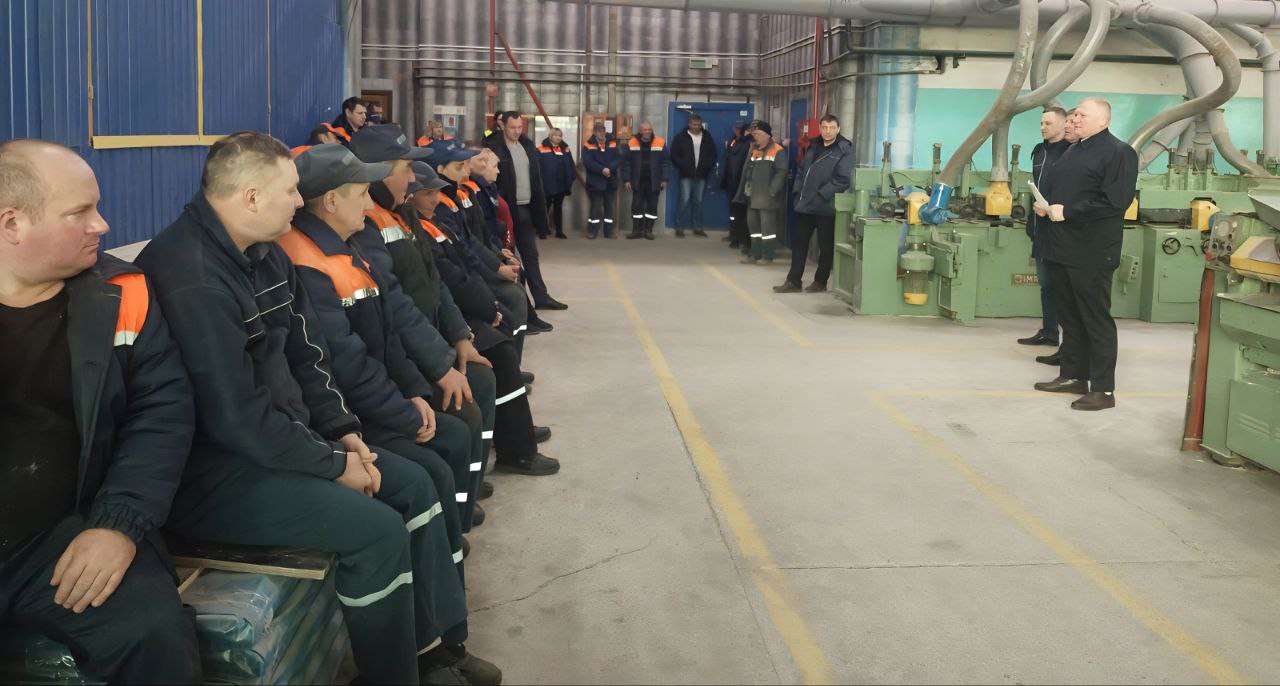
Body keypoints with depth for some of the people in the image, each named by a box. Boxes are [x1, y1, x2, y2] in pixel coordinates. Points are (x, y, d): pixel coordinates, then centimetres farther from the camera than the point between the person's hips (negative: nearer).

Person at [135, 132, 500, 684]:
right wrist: (334, 463, -17)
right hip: (210, 474, -10)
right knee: (377, 528, -19)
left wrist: (342, 431, 1)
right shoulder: (192, 278, -25)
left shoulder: (266, 255, 6)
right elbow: (236, 416, -27)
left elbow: (305, 357, 14)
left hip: (277, 438, 10)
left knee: (413, 485, 7)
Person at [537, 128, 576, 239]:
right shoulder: (541, 150, -10)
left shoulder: (565, 149, 7)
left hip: (561, 184, 5)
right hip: (547, 185, -5)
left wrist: (571, 178, 0)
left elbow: (571, 165, 8)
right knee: (545, 208, 6)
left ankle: (559, 231, 18)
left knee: (558, 207, 13)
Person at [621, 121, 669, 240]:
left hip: (653, 182, 0)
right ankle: (636, 230, 10)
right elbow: (626, 163, 0)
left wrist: (664, 179, -4)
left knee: (652, 206, 5)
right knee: (637, 206, 3)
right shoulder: (632, 143, -3)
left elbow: (665, 162, -1)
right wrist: (626, 179, -5)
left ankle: (648, 230, 14)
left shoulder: (660, 143, -4)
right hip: (638, 181, 0)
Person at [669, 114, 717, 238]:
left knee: (698, 201, 8)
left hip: (701, 176, 3)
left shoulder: (707, 138, 10)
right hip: (686, 175, -3)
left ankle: (697, 227, 14)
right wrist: (682, 167, -8)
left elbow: (713, 155, 14)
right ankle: (679, 228, -3)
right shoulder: (681, 137, 2)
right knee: (685, 200, -8)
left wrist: (708, 168, 0)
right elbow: (674, 155, 0)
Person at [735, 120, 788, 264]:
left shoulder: (777, 151, -9)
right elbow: (746, 171, 19)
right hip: (753, 196, 8)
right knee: (753, 224, 12)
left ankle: (767, 256, 3)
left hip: (767, 197, -8)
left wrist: (772, 191, -21)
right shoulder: (754, 150, 16)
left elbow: (781, 173, -16)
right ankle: (755, 254, 21)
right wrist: (743, 191, 14)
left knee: (767, 225, -4)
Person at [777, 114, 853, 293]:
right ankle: (793, 281, 17)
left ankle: (820, 282, 17)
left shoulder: (844, 150, -8)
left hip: (826, 207, -6)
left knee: (826, 246, 5)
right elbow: (801, 170, 20)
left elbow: (843, 180, -16)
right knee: (798, 243, 9)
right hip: (805, 204, 6)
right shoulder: (813, 145, 13)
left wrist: (821, 195, -18)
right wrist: (798, 191, 7)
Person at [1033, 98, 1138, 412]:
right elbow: (1053, 187, 28)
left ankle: (1103, 389, 0)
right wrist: (1044, 205, 6)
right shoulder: (1073, 151, 19)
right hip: (1062, 247, 9)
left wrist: (1068, 211, -20)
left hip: (1091, 253, -9)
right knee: (1069, 316, 16)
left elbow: (1115, 200, -20)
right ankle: (1073, 375, 27)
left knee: (1096, 320, -5)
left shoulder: (1118, 152, -9)